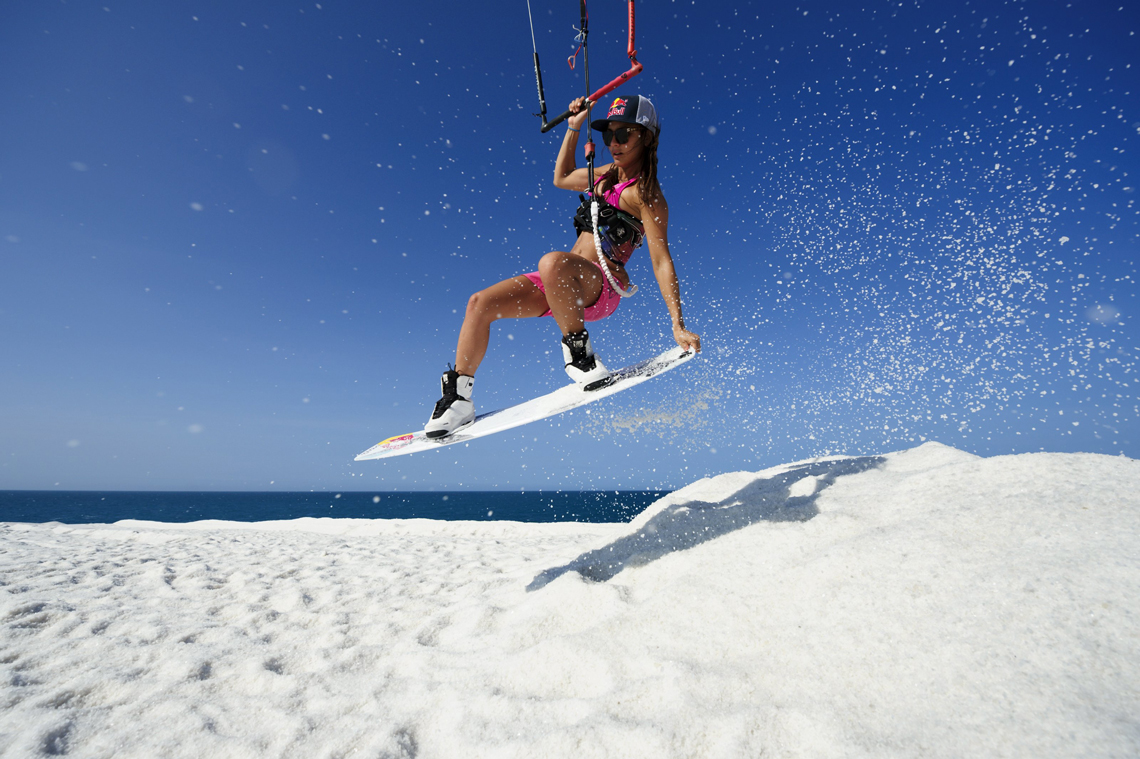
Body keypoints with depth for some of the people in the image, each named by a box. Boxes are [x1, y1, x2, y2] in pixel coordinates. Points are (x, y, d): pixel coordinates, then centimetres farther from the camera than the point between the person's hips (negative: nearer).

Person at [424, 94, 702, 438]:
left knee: (552, 262, -42)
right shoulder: (608, 174, 18)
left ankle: (580, 354, -23)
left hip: (601, 286, -8)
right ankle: (459, 396, -1)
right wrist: (573, 127, 27)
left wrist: (678, 324, -22)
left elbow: (661, 261, -14)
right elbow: (561, 178, 35)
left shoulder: (646, 193, -6)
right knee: (480, 302, -7)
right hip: (564, 281, 8)